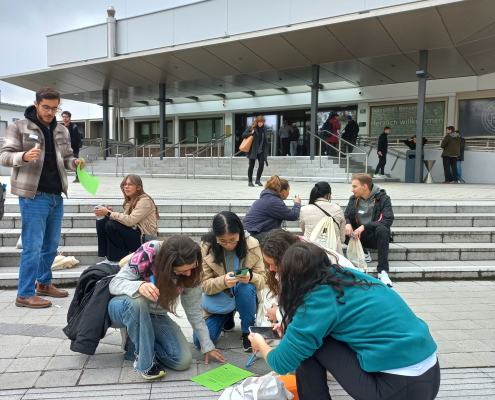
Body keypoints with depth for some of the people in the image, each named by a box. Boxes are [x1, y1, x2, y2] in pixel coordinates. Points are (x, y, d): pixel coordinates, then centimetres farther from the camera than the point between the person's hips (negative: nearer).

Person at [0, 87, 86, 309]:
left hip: (57, 196, 6)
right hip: (33, 196, -6)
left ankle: (44, 283, 30)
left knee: (51, 244, 14)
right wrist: (24, 156, -29)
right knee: (33, 246, -4)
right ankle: (25, 294, 6)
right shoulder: (19, 127, -3)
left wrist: (75, 163, -3)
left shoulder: (62, 131, 13)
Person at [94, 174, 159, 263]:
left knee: (111, 225, -24)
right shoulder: (131, 201, 13)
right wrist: (112, 212, -9)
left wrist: (109, 213, -23)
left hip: (145, 238, -9)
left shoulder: (145, 200, -14)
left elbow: (130, 221, -26)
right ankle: (108, 255, 0)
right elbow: (125, 219, 9)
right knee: (101, 222, -4)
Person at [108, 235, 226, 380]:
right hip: (124, 308, -3)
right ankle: (144, 359, -18)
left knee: (183, 360, -16)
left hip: (155, 315, 4)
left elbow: (194, 310, -5)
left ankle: (138, 345, 9)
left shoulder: (191, 272, -15)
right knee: (138, 300, -40)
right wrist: (139, 286, -48)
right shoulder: (149, 251, -29)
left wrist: (207, 346, -1)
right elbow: (115, 283, -26)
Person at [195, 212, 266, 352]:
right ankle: (227, 317, 18)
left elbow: (262, 280, -15)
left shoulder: (252, 245, -18)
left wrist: (251, 277, -40)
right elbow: (204, 285, -16)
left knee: (246, 287, -36)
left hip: (244, 296, -1)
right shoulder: (206, 247, -17)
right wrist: (223, 281, -38)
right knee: (200, 340, -14)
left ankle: (247, 332, -10)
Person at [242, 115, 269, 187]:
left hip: (261, 150, 4)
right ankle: (250, 182, 10)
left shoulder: (264, 128, 7)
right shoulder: (251, 128, -6)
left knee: (261, 164, -4)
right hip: (253, 150, -4)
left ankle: (258, 180, 13)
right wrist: (251, 133, -20)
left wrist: (266, 150, 11)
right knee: (251, 165, 1)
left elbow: (265, 139, 14)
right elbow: (243, 135, -4)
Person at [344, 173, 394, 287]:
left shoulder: (382, 198, -8)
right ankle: (363, 253, -6)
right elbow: (346, 216, 8)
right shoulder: (354, 199, 5)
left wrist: (364, 226, -30)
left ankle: (383, 271, -35)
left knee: (382, 229, -37)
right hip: (359, 236, 3)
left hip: (375, 237, -3)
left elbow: (388, 220, -20)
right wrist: (347, 224, -19)